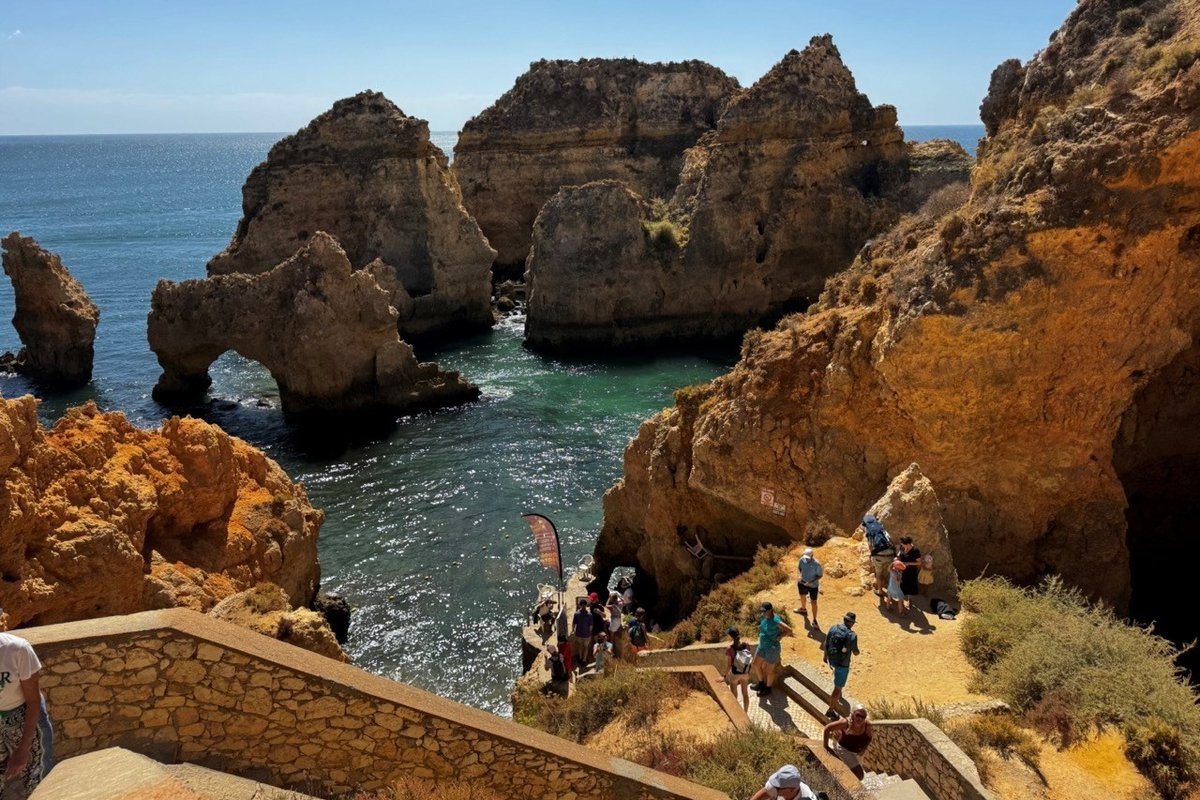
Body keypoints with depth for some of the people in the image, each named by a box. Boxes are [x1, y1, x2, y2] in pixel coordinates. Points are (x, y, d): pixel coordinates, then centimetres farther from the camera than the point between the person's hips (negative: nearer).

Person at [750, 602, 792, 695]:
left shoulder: (775, 621, -28)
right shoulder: (763, 617, -5)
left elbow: (789, 630, -26)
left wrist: (778, 637, -16)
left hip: (772, 648, -8)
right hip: (762, 646, 8)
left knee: (769, 670, 12)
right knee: (756, 665, 21)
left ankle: (768, 688, 36)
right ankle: (761, 683, 45)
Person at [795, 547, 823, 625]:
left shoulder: (816, 564, -29)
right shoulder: (802, 559, -16)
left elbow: (820, 575, -18)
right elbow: (799, 567, 4)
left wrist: (812, 581, -27)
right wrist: (799, 576, -14)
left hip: (813, 586, -5)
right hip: (803, 583, 5)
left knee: (814, 602, 4)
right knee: (802, 596, 29)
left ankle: (814, 620, 19)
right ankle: (803, 609, 60)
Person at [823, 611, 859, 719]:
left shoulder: (833, 628, -8)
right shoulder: (852, 635, -23)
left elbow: (826, 644, 2)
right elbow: (855, 653, -14)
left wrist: (826, 656, 19)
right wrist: (857, 650, 10)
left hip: (831, 659, 6)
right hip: (842, 663, -6)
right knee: (838, 687, 7)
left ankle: (838, 694, 53)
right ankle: (830, 711, 14)